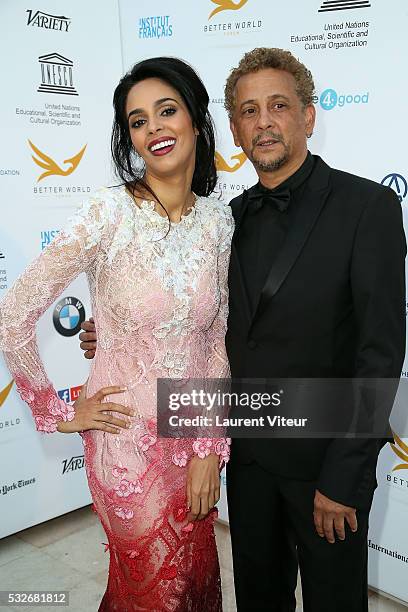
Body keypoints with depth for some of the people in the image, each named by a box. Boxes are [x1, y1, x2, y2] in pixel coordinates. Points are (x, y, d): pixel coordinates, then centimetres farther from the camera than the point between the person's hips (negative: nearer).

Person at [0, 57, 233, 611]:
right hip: (128, 440, -4)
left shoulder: (218, 219, -4)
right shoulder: (109, 213, -18)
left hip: (194, 441, 4)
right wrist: (58, 413, -6)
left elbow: (217, 338, 1)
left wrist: (209, 448, -3)